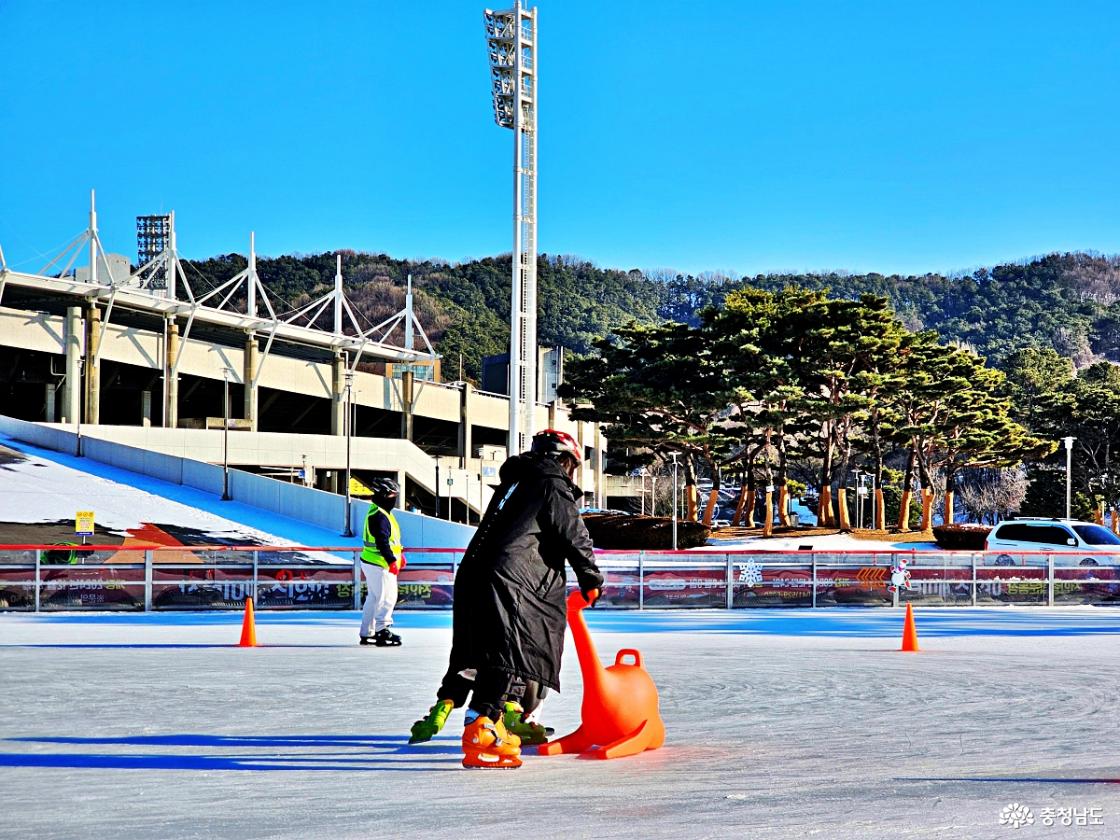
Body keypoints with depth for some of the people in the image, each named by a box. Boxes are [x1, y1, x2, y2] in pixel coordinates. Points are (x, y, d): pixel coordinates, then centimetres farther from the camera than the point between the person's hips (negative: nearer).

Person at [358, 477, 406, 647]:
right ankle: (382, 630, -6)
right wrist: (391, 560, -28)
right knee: (388, 598, -8)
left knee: (373, 598, 14)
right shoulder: (379, 516, -19)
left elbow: (390, 538, 25)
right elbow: (382, 542, -26)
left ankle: (366, 634, 20)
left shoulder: (381, 513, 16)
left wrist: (399, 555, 29)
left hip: (372, 563, 11)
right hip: (379, 565, -11)